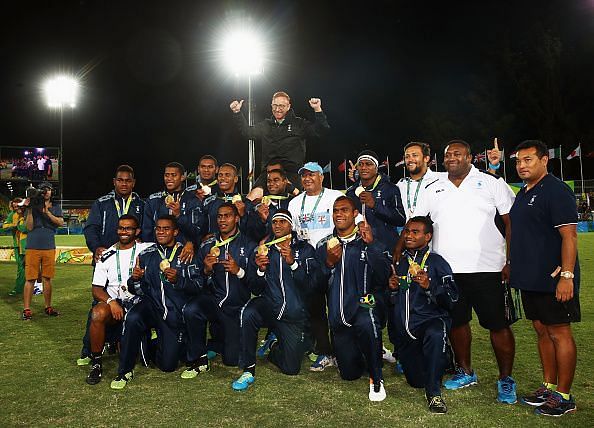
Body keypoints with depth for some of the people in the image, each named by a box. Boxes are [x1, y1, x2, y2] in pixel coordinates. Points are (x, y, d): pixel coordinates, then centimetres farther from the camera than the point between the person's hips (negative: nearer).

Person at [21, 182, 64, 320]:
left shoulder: (56, 208, 11)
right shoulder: (33, 206, 5)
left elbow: (61, 222, -5)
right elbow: (29, 227, -2)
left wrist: (47, 212, -15)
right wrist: (29, 210, -10)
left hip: (49, 247, 2)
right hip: (33, 247, -2)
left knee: (47, 278, 7)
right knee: (30, 279, -3)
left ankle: (48, 307, 14)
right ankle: (26, 309, 1)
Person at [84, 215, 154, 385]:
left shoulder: (147, 249, 6)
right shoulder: (107, 256, 11)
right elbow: (96, 289, 6)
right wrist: (111, 302, -13)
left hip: (138, 303, -1)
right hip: (112, 302, 1)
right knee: (98, 313, -31)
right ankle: (96, 363, -11)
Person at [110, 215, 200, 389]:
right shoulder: (146, 255, 8)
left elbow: (196, 288, -5)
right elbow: (137, 290, 9)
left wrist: (178, 280, -23)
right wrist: (135, 279, -13)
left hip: (176, 313, -1)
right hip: (151, 305, 2)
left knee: (168, 364, -2)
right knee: (132, 318, -33)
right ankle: (125, 371, -13)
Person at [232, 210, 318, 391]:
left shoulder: (305, 249, 2)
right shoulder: (265, 249, 9)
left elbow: (310, 285, -11)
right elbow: (257, 290, 6)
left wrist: (293, 263, -24)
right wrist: (260, 270, -13)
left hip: (294, 315, 0)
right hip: (269, 306, 1)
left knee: (291, 369, -5)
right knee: (248, 313, -35)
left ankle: (273, 344, 29)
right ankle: (248, 371, -18)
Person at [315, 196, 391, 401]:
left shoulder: (371, 243, -3)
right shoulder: (324, 246, 6)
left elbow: (383, 278, -17)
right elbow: (319, 285, 2)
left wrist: (371, 245, -23)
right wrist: (329, 263, -15)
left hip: (364, 305, -3)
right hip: (338, 317, 4)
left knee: (365, 323, -40)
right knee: (349, 374, 8)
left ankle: (376, 379, -15)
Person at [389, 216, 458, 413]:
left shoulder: (437, 262, 0)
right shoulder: (398, 262, 12)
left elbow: (452, 299, -10)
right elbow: (390, 301, 17)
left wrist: (429, 286, -24)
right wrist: (392, 289, -4)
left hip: (430, 319, -4)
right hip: (402, 329, 4)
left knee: (435, 335, -40)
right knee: (417, 381, 6)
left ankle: (434, 392, -22)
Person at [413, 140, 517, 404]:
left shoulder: (491, 183, 3)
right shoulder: (433, 190, 11)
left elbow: (512, 223, -1)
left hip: (487, 268, -3)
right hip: (447, 270, 4)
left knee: (498, 325, 2)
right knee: (456, 322, 13)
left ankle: (506, 379, 19)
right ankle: (465, 372, 31)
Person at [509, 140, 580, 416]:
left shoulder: (556, 191, -12)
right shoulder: (523, 193, 14)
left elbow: (569, 234, -18)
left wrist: (567, 275, -23)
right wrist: (511, 265, 17)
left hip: (553, 279, -9)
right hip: (530, 278, 9)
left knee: (559, 334, 1)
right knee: (542, 331, 15)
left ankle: (563, 396, 12)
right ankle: (548, 387, 27)